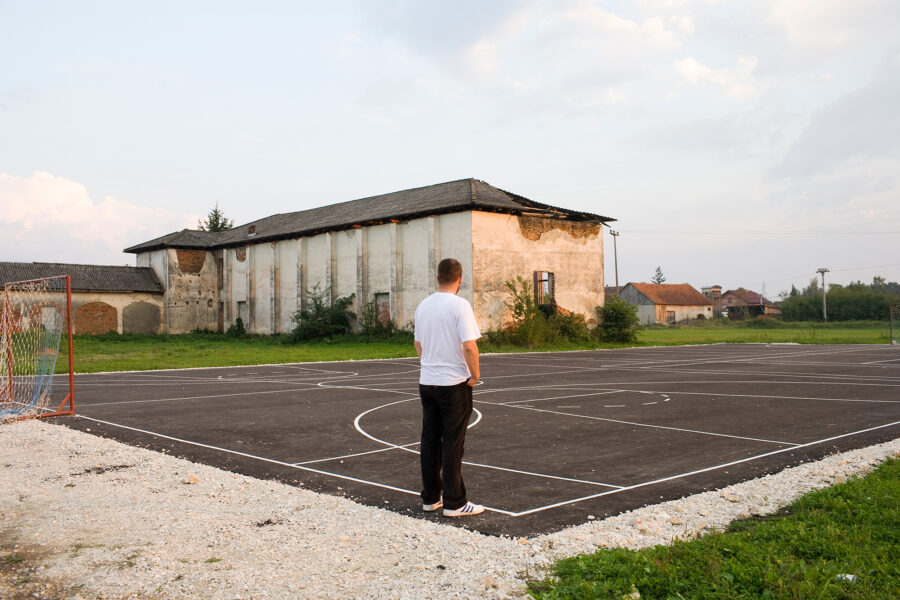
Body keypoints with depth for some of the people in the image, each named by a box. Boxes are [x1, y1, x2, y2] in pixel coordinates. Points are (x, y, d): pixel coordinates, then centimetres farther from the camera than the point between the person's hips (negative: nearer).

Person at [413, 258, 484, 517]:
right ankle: (454, 503, 6)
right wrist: (475, 375, -7)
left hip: (427, 382, 6)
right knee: (452, 445, 0)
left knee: (430, 441, 11)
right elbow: (469, 346, -20)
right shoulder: (460, 305, -13)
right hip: (454, 384, -6)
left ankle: (430, 498, 19)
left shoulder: (423, 306, 7)